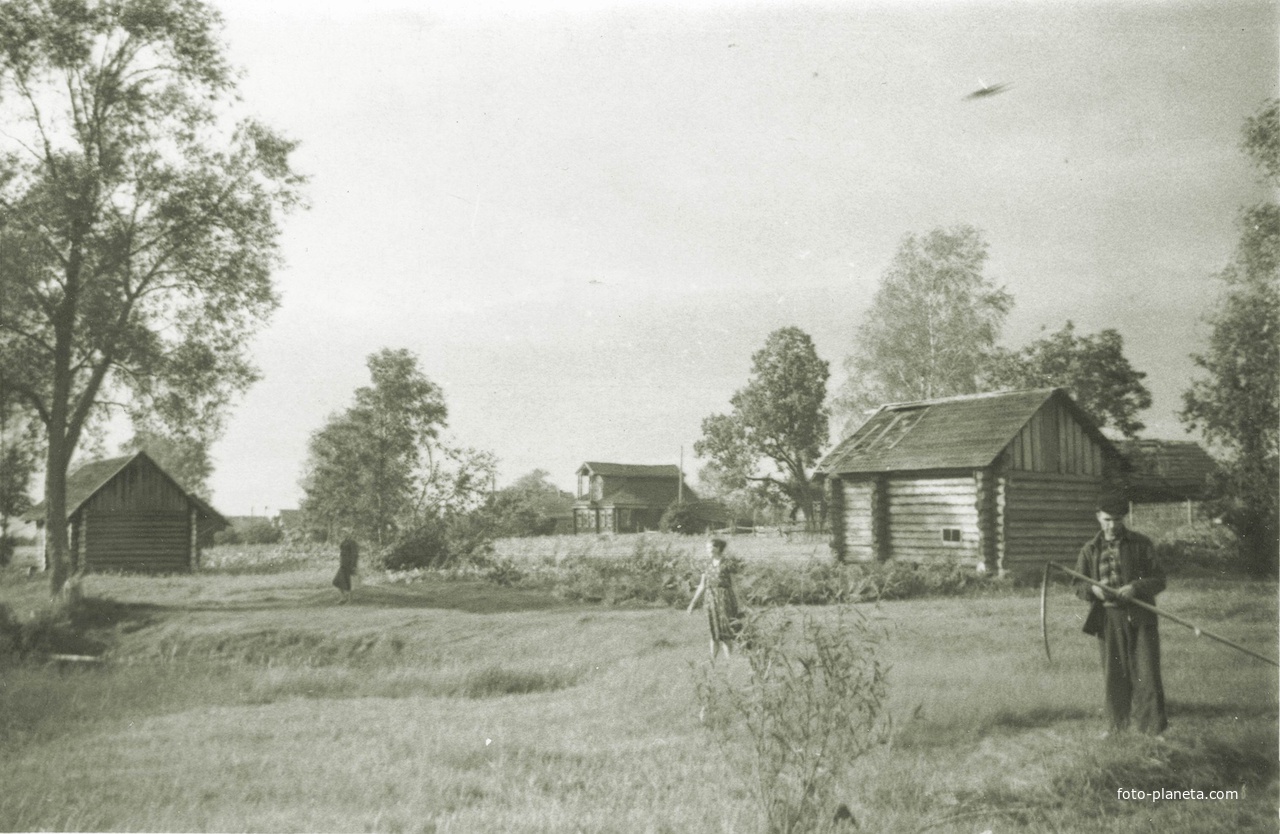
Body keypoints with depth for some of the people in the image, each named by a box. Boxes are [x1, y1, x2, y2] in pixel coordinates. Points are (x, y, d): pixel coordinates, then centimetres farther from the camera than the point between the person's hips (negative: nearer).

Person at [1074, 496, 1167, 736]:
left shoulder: (1141, 544, 2)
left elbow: (1159, 579, 1)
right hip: (1108, 620, 2)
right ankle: (1117, 723, 24)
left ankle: (1154, 727, 6)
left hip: (1140, 618, -2)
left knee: (1146, 673, -3)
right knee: (1113, 674, 9)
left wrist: (1136, 587, -17)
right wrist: (1093, 589, -12)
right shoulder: (1090, 550, 8)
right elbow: (1078, 586, 10)